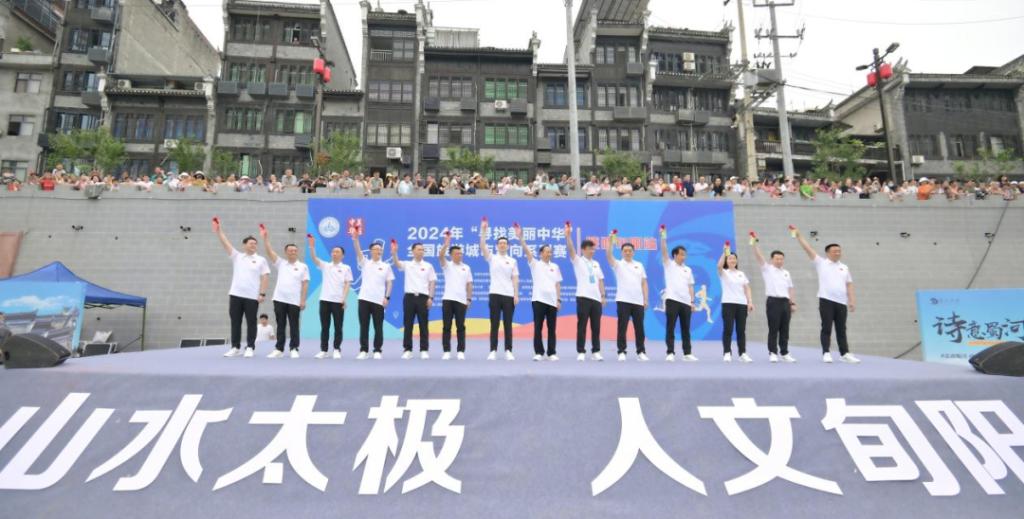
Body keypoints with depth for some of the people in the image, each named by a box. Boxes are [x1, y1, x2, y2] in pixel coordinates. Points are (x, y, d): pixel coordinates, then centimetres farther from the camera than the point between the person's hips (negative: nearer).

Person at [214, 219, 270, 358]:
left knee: (251, 323, 2)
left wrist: (262, 293, -8)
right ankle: (235, 347, 16)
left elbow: (265, 277, -1)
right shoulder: (236, 257, 12)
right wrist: (218, 230, -7)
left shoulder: (261, 260, 5)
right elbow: (226, 243, 4)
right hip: (235, 295, 3)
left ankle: (250, 348, 9)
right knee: (235, 322, 7)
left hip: (252, 297, -3)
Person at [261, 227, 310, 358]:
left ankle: (294, 349, 10)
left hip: (294, 301, -2)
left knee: (294, 326, 3)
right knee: (280, 325, 8)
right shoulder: (280, 263, 10)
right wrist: (265, 237, -10)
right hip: (279, 299, 2)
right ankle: (279, 349, 15)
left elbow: (305, 284, 0)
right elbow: (269, 251, 1)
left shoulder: (303, 266, 3)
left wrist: (303, 300, -7)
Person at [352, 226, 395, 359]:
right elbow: (358, 251, -8)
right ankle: (363, 350, 11)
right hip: (364, 298, 1)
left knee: (378, 327, 3)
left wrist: (387, 297, -6)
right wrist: (356, 238, -23)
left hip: (378, 300, -1)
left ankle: (377, 351, 11)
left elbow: (389, 283, 4)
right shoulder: (364, 263, 7)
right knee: (363, 326, 3)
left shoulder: (386, 266, 6)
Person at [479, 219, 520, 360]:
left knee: (508, 324, 4)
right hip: (495, 294, -1)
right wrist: (483, 229, -18)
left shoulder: (513, 261, 11)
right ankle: (493, 351, 6)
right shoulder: (492, 258, 6)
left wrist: (516, 295, -1)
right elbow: (482, 245, -9)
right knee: (494, 324, 1)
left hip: (509, 295, 1)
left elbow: (515, 279, 8)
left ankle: (508, 351, 9)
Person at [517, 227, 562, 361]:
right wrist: (520, 237, -23)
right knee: (538, 327, 0)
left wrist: (559, 299, 4)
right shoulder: (535, 264, 3)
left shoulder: (555, 267, 12)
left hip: (552, 301, 3)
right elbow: (526, 251, -10)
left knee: (552, 328, 6)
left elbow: (558, 284, 12)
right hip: (539, 299, -3)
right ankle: (538, 352, 7)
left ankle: (552, 353, 12)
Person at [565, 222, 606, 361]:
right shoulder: (578, 261, 2)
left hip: (596, 298, 5)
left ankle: (596, 351, 13)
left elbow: (600, 280, 16)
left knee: (596, 326, 6)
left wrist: (603, 295, 8)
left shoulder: (596, 264, 17)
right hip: (583, 297, -5)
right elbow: (570, 249, -14)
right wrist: (568, 235, -28)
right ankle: (581, 352, 5)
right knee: (582, 325, -1)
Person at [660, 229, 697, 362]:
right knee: (670, 328, -3)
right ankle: (670, 353, 0)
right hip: (672, 300, -4)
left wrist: (692, 301, 8)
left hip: (685, 302, 5)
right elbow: (664, 251, -10)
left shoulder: (688, 270, 17)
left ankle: (687, 353, 14)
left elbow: (690, 286, 16)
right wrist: (663, 238, -20)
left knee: (685, 329, 8)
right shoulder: (669, 265, 4)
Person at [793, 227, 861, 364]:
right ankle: (826, 353, 3)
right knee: (826, 328, -1)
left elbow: (849, 285, 14)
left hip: (841, 302, 4)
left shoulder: (844, 268, 16)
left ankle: (845, 353, 16)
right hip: (826, 301, -4)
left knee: (841, 329, 10)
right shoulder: (821, 263, 4)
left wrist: (852, 301, 5)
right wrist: (798, 235, -8)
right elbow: (808, 248, -2)